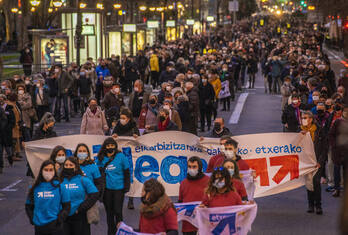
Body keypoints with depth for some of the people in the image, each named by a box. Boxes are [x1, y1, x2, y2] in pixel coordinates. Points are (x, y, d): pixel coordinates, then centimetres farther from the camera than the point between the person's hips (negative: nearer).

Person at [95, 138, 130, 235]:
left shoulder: (121, 157, -4)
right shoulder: (101, 158, 2)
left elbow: (127, 173, 1)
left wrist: (126, 187, -4)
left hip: (118, 188, -3)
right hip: (107, 189, 3)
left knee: (117, 212, -3)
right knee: (109, 212, 11)